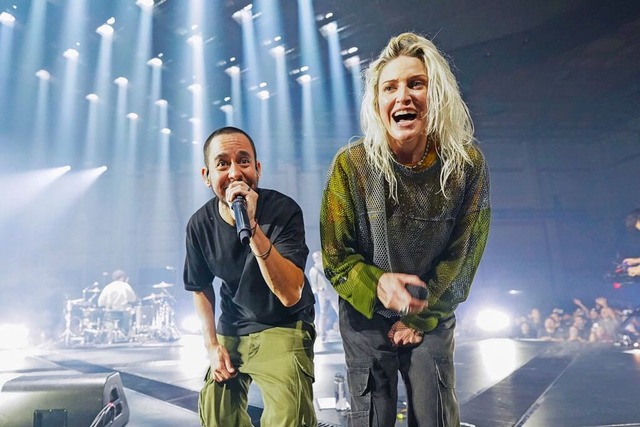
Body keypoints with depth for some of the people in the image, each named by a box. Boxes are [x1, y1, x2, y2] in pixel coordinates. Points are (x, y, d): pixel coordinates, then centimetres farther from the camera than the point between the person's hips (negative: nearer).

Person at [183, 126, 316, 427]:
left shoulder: (283, 210, -24)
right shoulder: (200, 224, -11)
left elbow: (290, 295, -33)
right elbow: (201, 288, 7)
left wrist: (252, 227, -41)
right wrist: (211, 344, 0)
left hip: (283, 327, -4)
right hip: (230, 331, 5)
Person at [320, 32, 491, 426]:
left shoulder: (468, 164, -12)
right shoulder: (351, 165, -15)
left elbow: (462, 255, -5)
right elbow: (336, 256, -10)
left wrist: (421, 317, -4)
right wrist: (377, 284, -29)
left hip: (433, 318, 1)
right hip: (367, 317, -1)